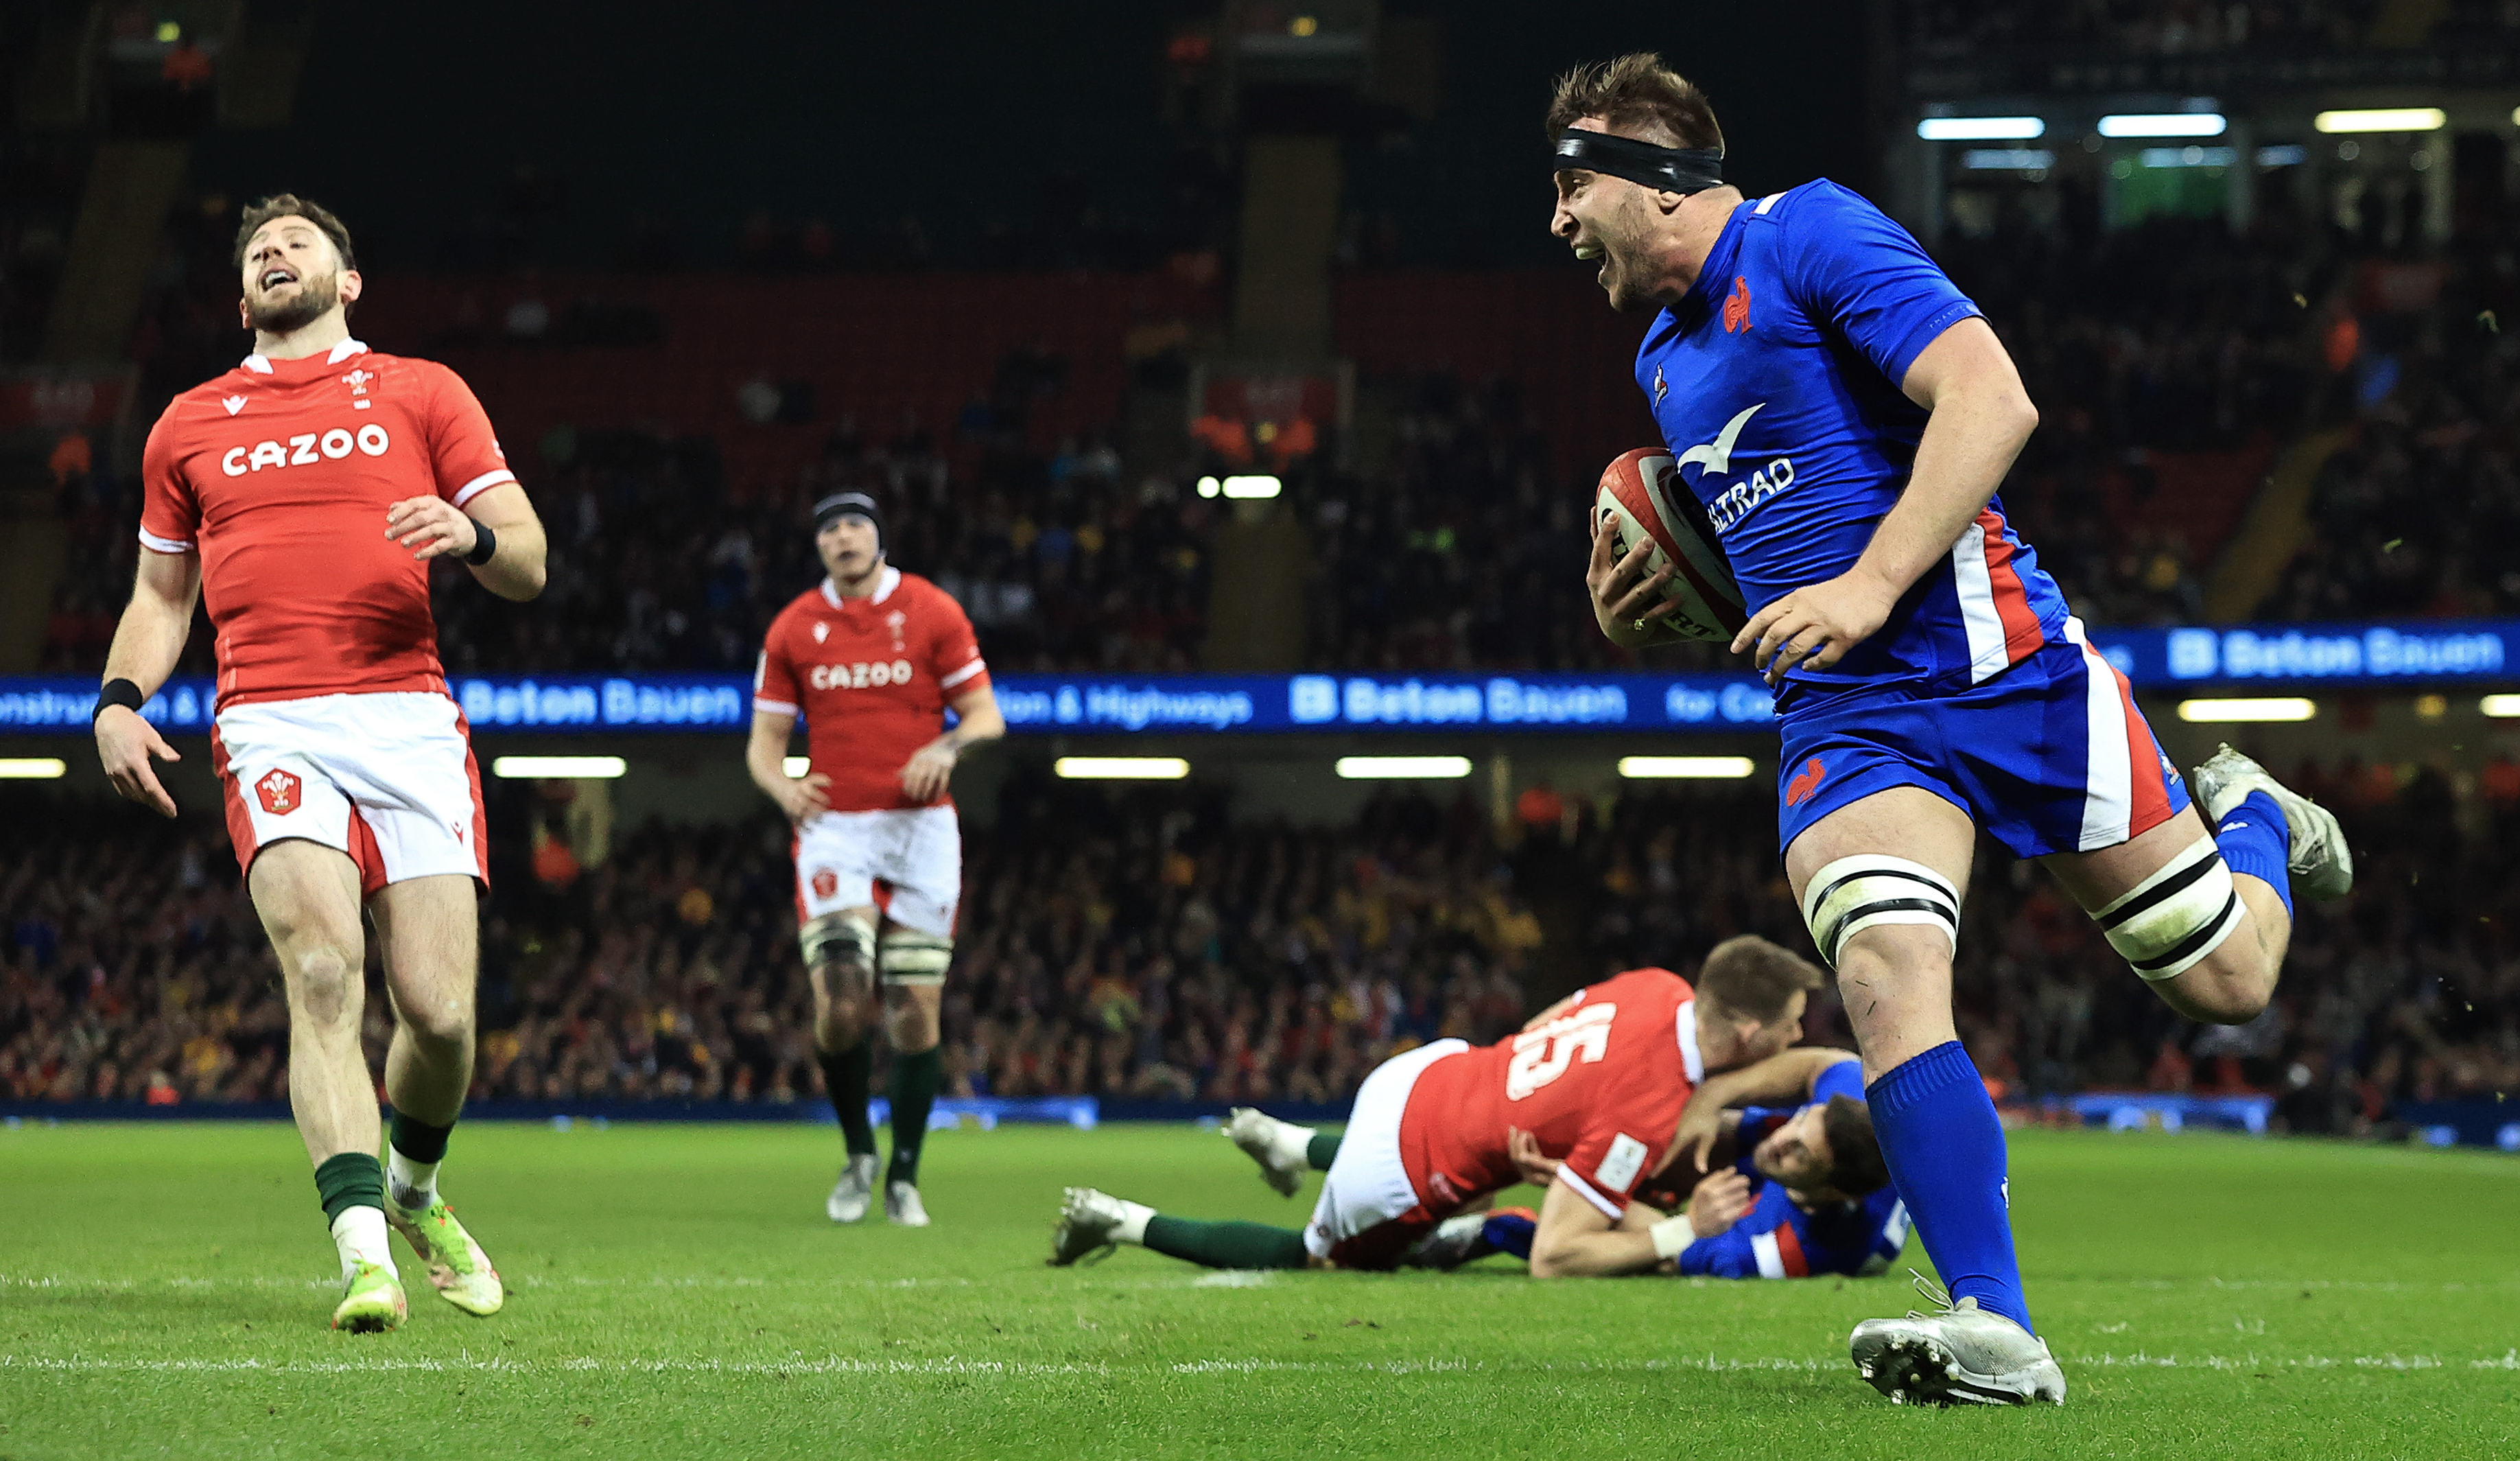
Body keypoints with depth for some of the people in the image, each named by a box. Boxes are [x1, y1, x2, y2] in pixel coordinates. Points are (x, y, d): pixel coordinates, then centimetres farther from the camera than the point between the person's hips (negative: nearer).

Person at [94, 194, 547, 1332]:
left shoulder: (421, 393, 14)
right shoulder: (190, 425, 21)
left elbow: (528, 567, 10)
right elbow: (162, 595, 27)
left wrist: (471, 533, -13)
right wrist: (118, 702, 8)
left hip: (408, 717, 0)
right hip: (271, 726, 0)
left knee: (439, 1010, -7)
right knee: (323, 970, -23)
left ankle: (415, 1194, 24)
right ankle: (364, 1253, -27)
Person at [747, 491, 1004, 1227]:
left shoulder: (932, 611, 3)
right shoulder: (792, 628, 7)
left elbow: (985, 714, 3)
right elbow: (765, 741, 10)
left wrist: (948, 748, -18)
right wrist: (784, 787, -12)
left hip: (921, 828, 0)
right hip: (835, 830, 0)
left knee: (916, 1010, -1)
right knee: (839, 1004, -14)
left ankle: (904, 1178, 13)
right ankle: (858, 1153, 10)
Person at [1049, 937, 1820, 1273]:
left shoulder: (1659, 987, -11)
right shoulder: (1647, 1116, -33)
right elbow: (1552, 1254, -29)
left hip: (1422, 1072, 7)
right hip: (1402, 1182, -7)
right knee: (1316, 1257, 25)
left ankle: (1288, 1142, 46)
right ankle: (1126, 1222, 23)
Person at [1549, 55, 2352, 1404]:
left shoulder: (1810, 233, -5)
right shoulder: (1661, 357, 19)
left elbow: (1992, 399, -17)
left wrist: (1868, 587, -23)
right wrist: (1640, 612, 12)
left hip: (1997, 661, -5)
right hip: (1840, 719, 6)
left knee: (2226, 978, 3)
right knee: (1885, 973, -24)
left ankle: (2249, 819, 38)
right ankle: (1997, 1335, -27)